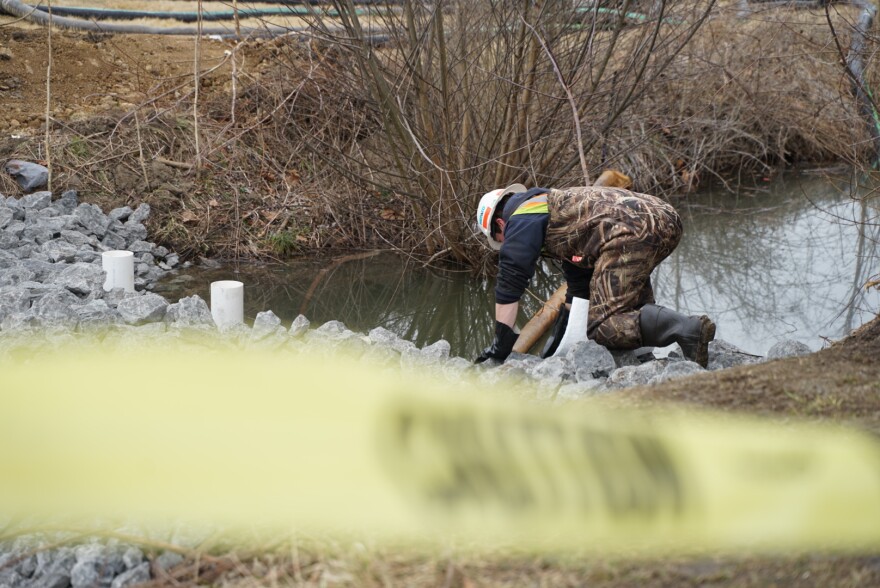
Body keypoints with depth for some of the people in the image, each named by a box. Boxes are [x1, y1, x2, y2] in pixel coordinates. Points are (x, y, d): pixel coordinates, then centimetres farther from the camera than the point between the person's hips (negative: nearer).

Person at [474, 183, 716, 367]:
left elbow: (509, 284, 6)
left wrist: (501, 344, 12)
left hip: (632, 231, -10)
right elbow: (579, 285, 45)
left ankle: (686, 328, -30)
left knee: (602, 328, -13)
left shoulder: (521, 219, 11)